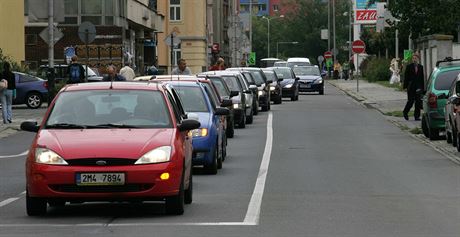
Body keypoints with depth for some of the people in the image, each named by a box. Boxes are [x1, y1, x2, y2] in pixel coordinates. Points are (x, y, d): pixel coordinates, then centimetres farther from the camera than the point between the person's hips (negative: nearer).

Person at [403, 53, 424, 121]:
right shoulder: (409, 67, 1)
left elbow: (422, 78, 9)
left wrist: (422, 87, 4)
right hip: (411, 87, -3)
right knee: (411, 101, -3)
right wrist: (405, 86, -7)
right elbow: (406, 77, 0)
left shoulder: (421, 67, 8)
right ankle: (405, 112, 19)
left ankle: (417, 116, 6)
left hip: (418, 87, 3)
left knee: (418, 101, 1)